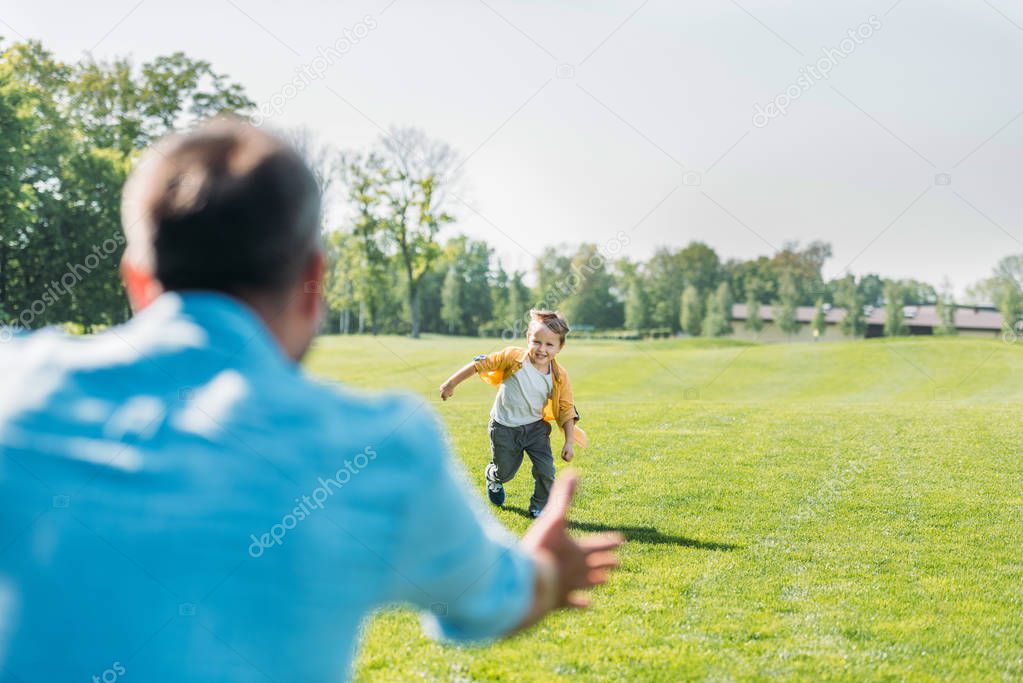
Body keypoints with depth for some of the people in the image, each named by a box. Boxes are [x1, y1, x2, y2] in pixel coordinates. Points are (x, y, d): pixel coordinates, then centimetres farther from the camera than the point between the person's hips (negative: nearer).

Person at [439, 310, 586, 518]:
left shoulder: (559, 377, -13)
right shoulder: (513, 357, -20)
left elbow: (566, 410, -3)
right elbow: (480, 364, -11)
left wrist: (569, 442, -8)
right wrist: (451, 384, -7)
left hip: (536, 427, 2)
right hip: (504, 428, -2)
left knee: (545, 470, -9)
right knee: (505, 472, 13)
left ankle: (539, 508, 17)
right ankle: (492, 478, 52)